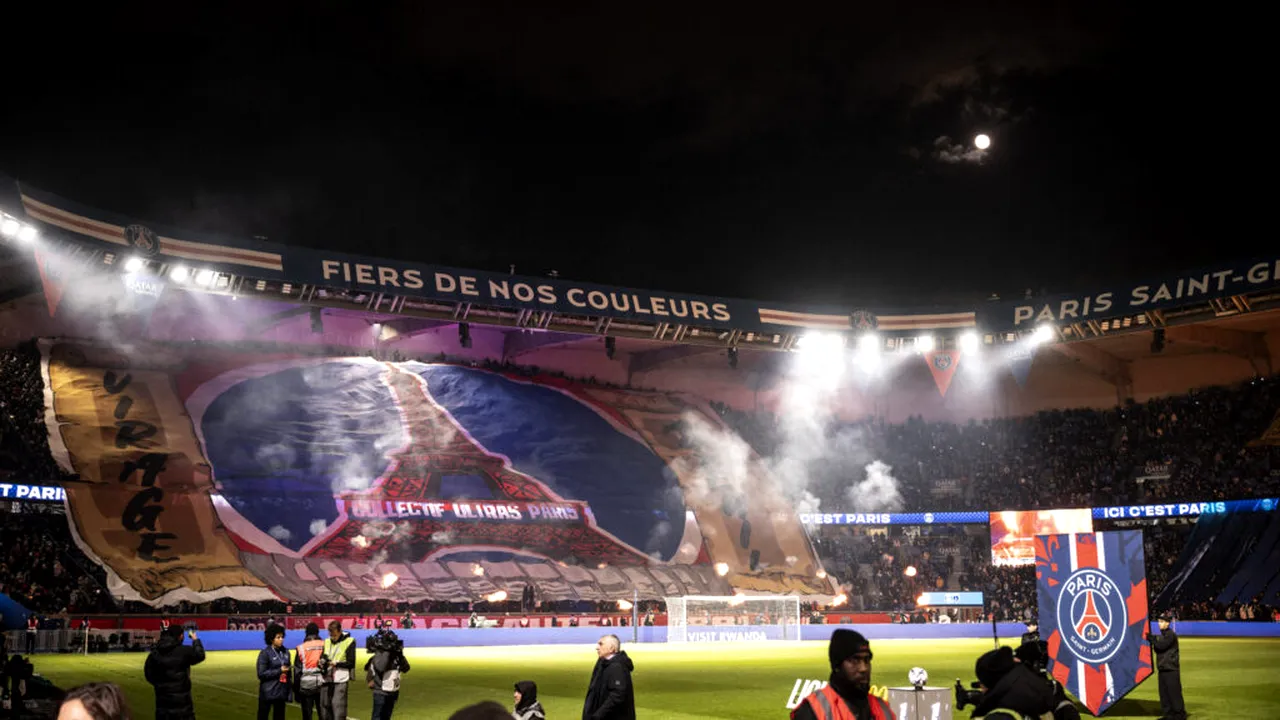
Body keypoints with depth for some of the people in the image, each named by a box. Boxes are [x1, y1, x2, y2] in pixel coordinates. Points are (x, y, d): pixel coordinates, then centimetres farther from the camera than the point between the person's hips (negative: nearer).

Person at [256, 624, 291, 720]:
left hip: (281, 692, 5)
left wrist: (289, 690, 10)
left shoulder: (285, 652, 7)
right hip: (268, 693, -5)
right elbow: (261, 674, -13)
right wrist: (279, 671, -16)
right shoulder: (265, 653, -9)